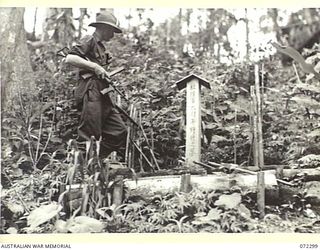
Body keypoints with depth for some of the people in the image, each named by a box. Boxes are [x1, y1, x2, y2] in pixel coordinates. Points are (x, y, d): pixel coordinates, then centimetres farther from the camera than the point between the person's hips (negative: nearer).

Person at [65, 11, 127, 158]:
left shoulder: (101, 46, 25)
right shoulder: (89, 40, -2)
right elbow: (69, 59, -18)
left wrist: (107, 78, 12)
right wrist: (94, 66, -17)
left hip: (102, 95, 9)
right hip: (90, 93, -9)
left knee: (119, 132, 6)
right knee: (88, 137, -9)